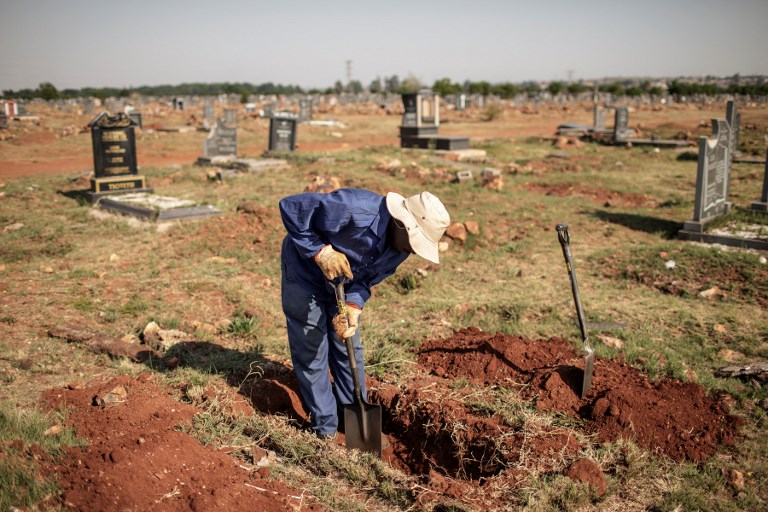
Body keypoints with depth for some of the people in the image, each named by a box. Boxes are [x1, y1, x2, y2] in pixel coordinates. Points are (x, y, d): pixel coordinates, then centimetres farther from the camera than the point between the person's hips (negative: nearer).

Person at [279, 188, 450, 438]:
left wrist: (352, 307, -26)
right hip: (305, 272, -6)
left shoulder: (401, 247, -16)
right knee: (311, 352, -1)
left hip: (343, 283, 6)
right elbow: (290, 206, -31)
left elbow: (366, 279, -7)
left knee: (349, 349, 11)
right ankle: (326, 430, 13)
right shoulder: (353, 209, -39)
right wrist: (320, 251, -35)